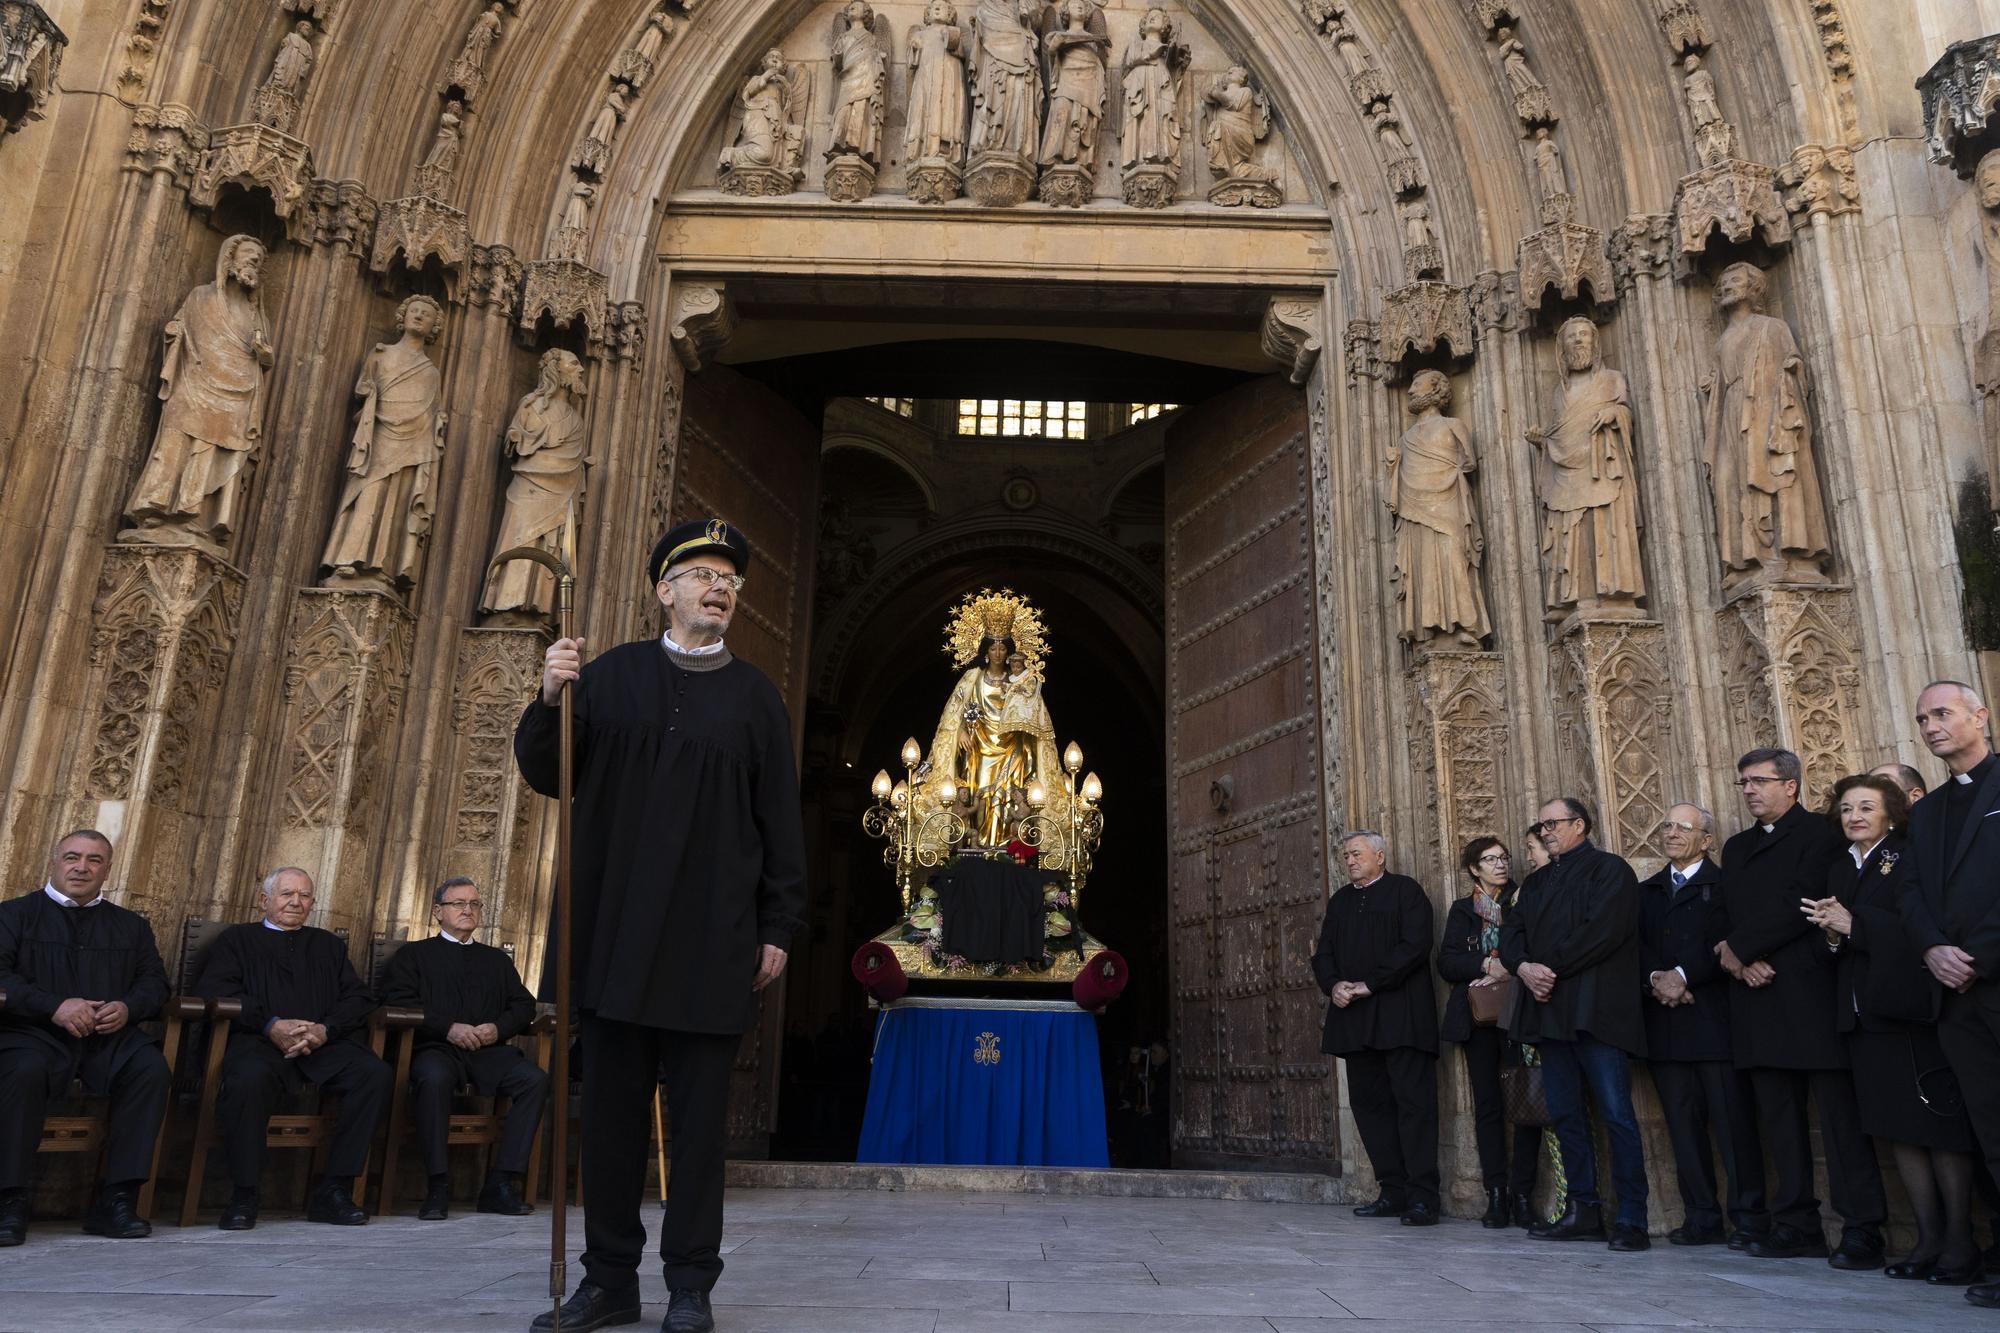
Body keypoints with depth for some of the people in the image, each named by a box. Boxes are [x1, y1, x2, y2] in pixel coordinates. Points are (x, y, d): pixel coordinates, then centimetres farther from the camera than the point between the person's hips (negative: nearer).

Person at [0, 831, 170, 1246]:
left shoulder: (131, 926, 24)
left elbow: (154, 982, 17)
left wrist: (128, 1007, -7)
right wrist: (54, 1006, -17)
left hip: (110, 1037, 3)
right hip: (36, 1033, -2)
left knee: (152, 1068, -28)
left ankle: (115, 1200, -25)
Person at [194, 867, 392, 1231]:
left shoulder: (329, 945, 28)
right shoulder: (237, 939, 21)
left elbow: (358, 999, 16)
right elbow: (211, 991, 2)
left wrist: (325, 1029, -7)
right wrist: (270, 1025, -13)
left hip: (325, 1042, 3)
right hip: (260, 1040, -2)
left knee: (376, 1074, -27)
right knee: (249, 1078, -38)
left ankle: (335, 1189, -20)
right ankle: (244, 1195, -20)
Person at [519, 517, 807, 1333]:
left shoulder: (755, 696, 5)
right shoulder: (611, 675, 6)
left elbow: (781, 821, 3)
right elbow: (546, 776, 7)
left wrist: (778, 928, -1)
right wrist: (550, 700, -12)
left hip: (713, 943, -1)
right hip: (617, 933, 1)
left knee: (698, 1116, 5)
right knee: (612, 1111, 9)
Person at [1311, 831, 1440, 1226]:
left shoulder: (1405, 891, 2)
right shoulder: (1340, 901, 21)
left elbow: (1415, 945, -10)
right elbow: (1323, 954, 17)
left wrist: (1370, 984, -14)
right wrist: (1334, 985, -5)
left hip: (1401, 1016, -6)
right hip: (1354, 1018, 6)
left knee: (1413, 1101, -7)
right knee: (1369, 1103, 6)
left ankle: (1422, 1197, -5)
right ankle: (1393, 1191, 12)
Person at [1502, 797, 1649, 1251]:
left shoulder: (1610, 870, -1)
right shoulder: (1536, 882, 22)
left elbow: (1601, 932, -15)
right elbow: (1511, 933, 13)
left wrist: (1551, 969, -13)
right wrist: (1525, 967, -8)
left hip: (1596, 1010, -7)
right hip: (1549, 1010, 7)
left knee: (1616, 1114, -7)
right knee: (1565, 1115, 8)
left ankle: (1632, 1220, -2)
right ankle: (1583, 1211, 15)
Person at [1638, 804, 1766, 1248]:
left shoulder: (1724, 885, 1)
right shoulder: (1647, 891, 19)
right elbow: (1637, 944, 7)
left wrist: (1683, 976, -17)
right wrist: (1656, 977, -10)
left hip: (1713, 1018, -5)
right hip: (1664, 1023, 5)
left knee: (1733, 1120, -4)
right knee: (1683, 1123, 6)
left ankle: (1749, 1218, 4)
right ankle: (1701, 1218, 12)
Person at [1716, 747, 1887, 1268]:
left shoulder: (1818, 835, -2)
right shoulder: (1736, 848, 20)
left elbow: (1802, 907, -13)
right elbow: (1727, 917, 15)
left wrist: (1739, 949, -9)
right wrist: (1743, 962, -4)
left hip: (1810, 995, -7)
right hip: (1758, 999, 7)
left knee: (1839, 1115, -4)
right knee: (1779, 1118, 8)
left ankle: (1862, 1229, 1)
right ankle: (1796, 1225, 13)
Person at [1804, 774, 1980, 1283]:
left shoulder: (1910, 860, -5)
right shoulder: (1839, 870, 16)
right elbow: (1828, 942, 12)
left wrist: (1853, 925, -20)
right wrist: (1831, 933, -9)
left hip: (1912, 1011, -7)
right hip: (1864, 1016, 7)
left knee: (1941, 1128, -1)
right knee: (1897, 1129, 8)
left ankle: (1960, 1241, 7)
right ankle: (1928, 1237, 15)